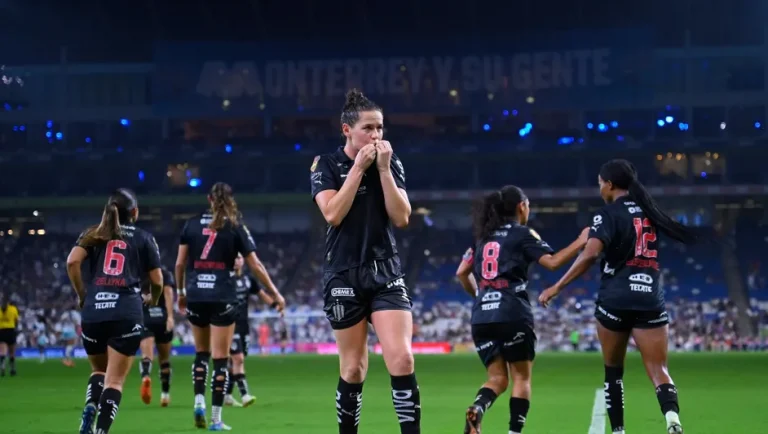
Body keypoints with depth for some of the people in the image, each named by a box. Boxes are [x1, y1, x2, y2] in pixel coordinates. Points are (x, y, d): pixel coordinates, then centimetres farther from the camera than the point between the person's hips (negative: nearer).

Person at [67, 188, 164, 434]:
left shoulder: (93, 235, 14)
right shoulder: (144, 239, 10)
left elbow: (72, 262, -3)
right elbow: (157, 281, 9)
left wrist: (82, 294, 10)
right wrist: (153, 300, 31)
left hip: (93, 312, 2)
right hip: (127, 314, -2)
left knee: (99, 370, 23)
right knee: (115, 381, -1)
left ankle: (90, 407, -5)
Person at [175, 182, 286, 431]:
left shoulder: (192, 224, 6)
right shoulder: (235, 227, 0)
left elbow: (180, 263, 5)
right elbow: (255, 265, 0)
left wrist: (180, 292, 19)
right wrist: (275, 293, 8)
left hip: (196, 297, 3)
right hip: (222, 299, -3)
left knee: (202, 353, 20)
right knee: (220, 358, 1)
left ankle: (199, 400, 1)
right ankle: (216, 418, 0)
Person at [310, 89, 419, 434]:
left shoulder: (391, 163, 4)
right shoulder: (326, 165, -3)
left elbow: (401, 218, -5)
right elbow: (333, 213, -17)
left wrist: (383, 169, -11)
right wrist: (359, 167, -16)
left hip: (385, 272, 2)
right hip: (344, 275, -2)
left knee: (401, 360, -13)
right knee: (353, 369, 5)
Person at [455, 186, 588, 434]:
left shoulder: (483, 236, 18)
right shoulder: (522, 234, 2)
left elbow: (462, 272, 19)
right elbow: (552, 262, -9)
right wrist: (580, 242, -1)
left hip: (481, 317, 5)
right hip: (512, 315, -5)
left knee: (498, 379, 10)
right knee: (521, 377, 7)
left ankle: (476, 410, -21)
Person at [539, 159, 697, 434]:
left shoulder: (608, 214, -5)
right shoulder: (648, 210, 12)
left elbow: (591, 255, -19)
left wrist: (557, 287, -16)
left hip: (615, 300, -3)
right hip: (651, 299, 3)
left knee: (613, 371, 15)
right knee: (658, 371, -3)